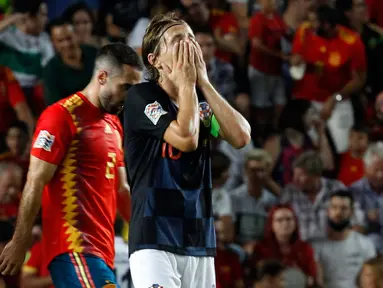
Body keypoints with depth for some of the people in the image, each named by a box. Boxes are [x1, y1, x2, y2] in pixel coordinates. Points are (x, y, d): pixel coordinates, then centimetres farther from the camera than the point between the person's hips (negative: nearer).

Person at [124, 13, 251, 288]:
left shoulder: (201, 99, 13)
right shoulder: (141, 96, -6)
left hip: (199, 241, 6)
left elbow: (241, 137, -3)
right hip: (155, 238, -6)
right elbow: (186, 138, -19)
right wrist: (186, 82, -7)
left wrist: (203, 82, -2)